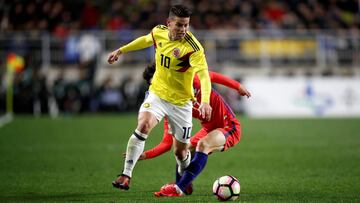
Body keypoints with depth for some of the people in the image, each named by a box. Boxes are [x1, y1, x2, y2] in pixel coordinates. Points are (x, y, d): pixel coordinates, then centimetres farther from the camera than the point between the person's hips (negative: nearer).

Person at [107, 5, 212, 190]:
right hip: (157, 94, 2)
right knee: (143, 125, -27)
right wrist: (121, 50, 25)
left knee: (181, 151, 8)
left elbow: (203, 74, -35)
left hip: (181, 102, -2)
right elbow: (146, 40, 17)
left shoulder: (193, 48, -23)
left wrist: (205, 102, -51)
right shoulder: (159, 32, -7)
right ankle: (126, 175, -24)